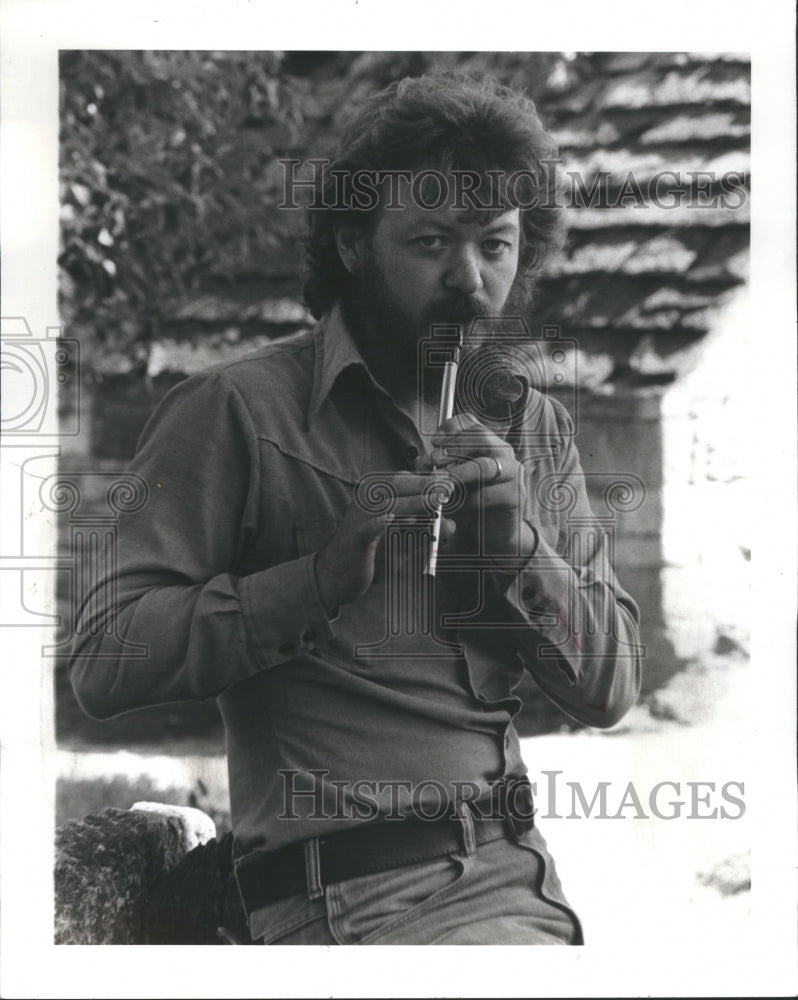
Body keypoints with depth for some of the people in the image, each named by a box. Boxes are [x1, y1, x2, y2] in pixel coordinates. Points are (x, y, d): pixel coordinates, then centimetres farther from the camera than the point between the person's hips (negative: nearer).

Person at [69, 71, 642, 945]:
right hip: (351, 897, -6)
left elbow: (610, 692, 11)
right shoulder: (236, 411, -4)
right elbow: (105, 664, -11)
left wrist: (519, 546, -6)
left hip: (523, 875, 6)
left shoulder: (535, 426, 14)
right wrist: (321, 573, -19)